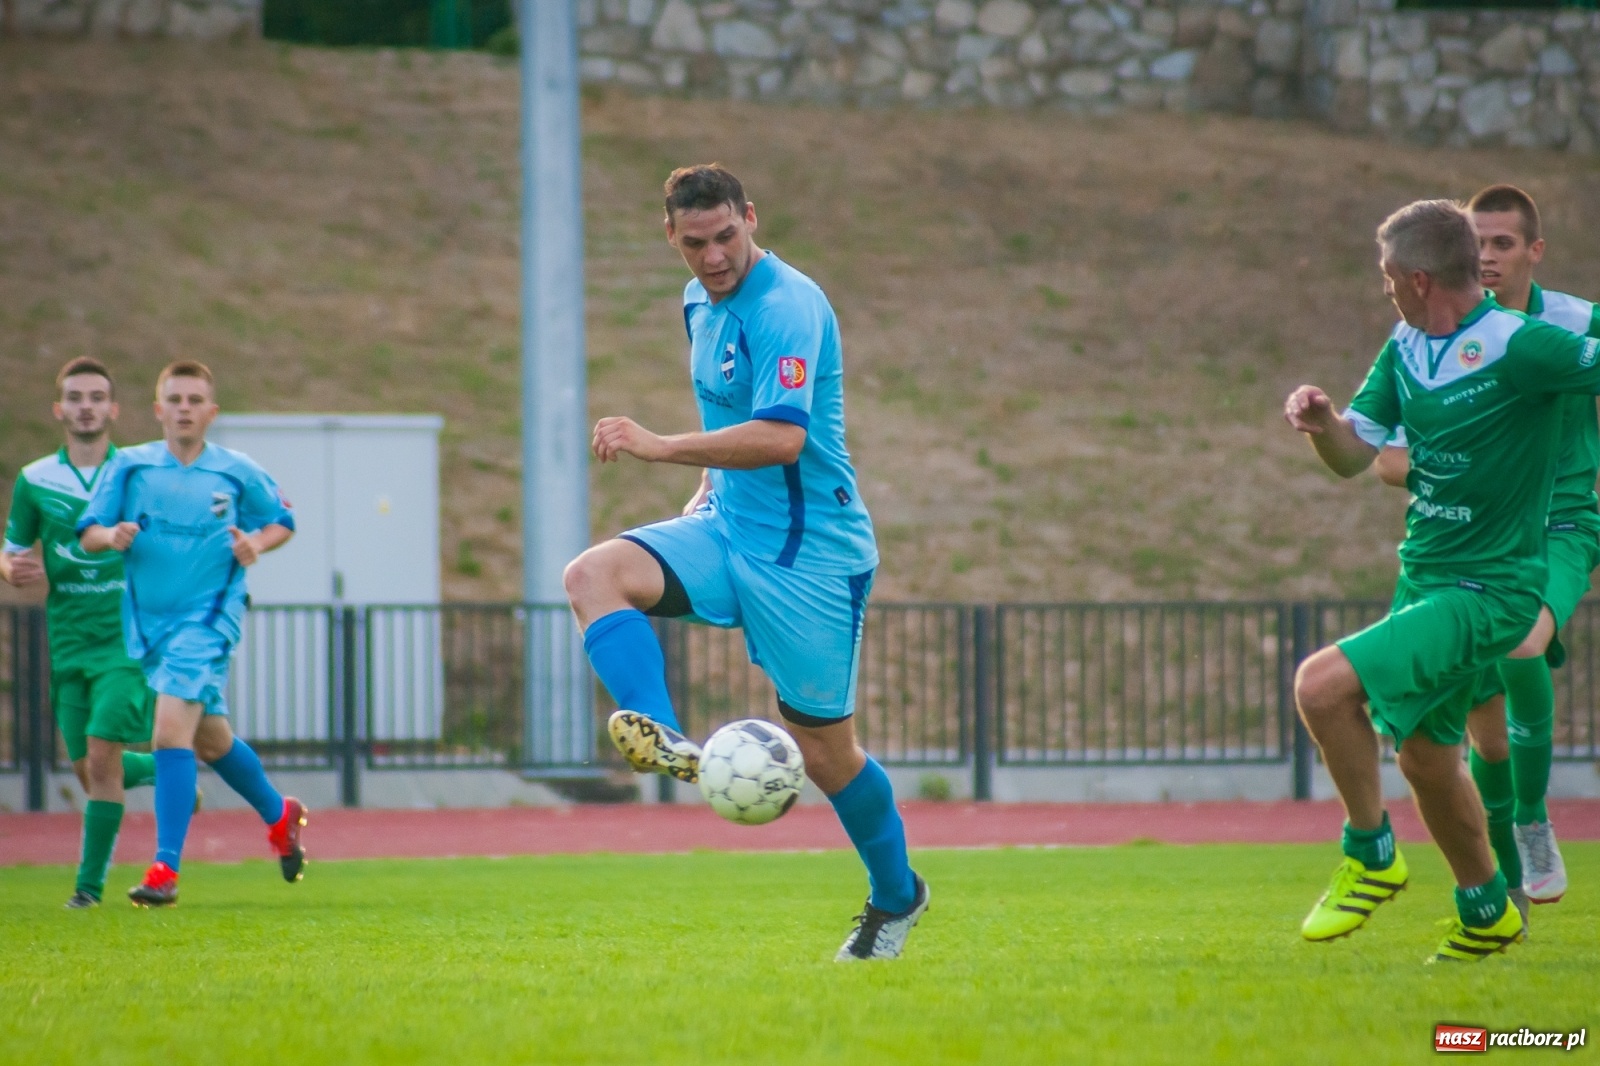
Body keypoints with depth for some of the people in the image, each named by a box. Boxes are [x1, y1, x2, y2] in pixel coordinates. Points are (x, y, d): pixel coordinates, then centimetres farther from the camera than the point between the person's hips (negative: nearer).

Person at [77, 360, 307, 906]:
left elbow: (282, 521, 13)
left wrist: (257, 542, -8)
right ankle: (279, 814, 44)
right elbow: (87, 533, 0)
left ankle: (165, 869, -22)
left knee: (171, 729, -21)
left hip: (209, 616, -4)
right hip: (148, 620, 4)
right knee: (210, 739, 17)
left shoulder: (238, 472, -1)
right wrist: (111, 535, -22)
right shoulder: (129, 466, 2)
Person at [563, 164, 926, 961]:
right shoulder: (700, 301, 9)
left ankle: (896, 896, 26)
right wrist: (708, 486, 15)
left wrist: (660, 447, -32)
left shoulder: (787, 307, -19)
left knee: (824, 749, 2)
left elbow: (781, 438, -31)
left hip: (808, 552, -8)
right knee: (593, 575, -20)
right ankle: (665, 741, -38)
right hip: (727, 531, 8)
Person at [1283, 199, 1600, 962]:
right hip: (1423, 579, 9)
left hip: (1488, 590, -8)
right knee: (1425, 756, 18)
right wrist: (1321, 421, -15)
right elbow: (1353, 455, 6)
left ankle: (1371, 856, -4)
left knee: (1324, 684, -22)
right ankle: (1487, 914, 38)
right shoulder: (1406, 349, 5)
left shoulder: (1519, 347, -20)